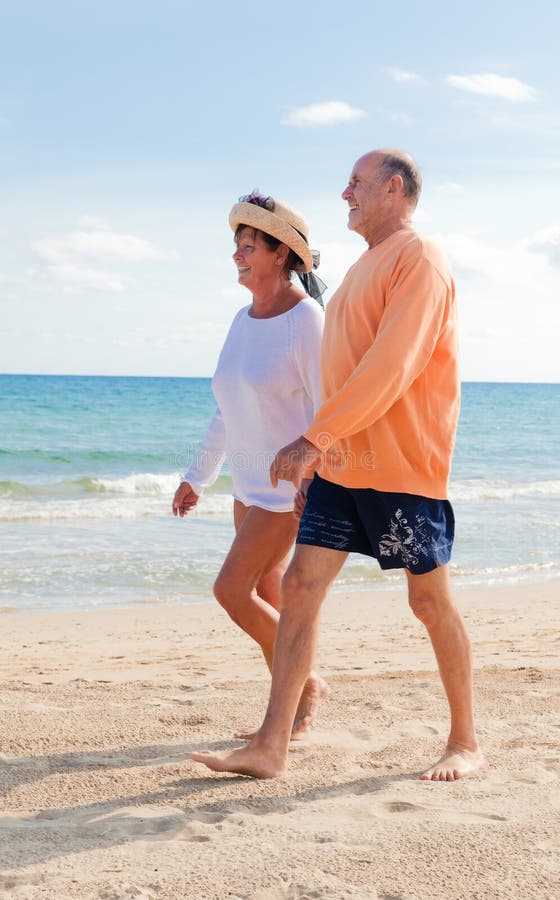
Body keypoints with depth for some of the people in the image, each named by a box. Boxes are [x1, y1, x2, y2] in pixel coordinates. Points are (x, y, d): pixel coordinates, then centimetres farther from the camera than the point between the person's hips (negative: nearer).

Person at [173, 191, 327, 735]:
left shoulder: (305, 320, -16)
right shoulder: (244, 321, 8)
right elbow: (226, 411, 17)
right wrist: (198, 476, 21)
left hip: (292, 482, -8)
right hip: (250, 483, 8)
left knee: (232, 590, -12)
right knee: (266, 601, 12)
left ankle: (308, 684, 7)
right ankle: (288, 709, 24)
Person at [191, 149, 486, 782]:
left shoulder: (419, 261, -11)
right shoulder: (366, 266, 19)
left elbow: (389, 367, -22)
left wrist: (316, 436, -24)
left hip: (404, 467, -8)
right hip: (341, 464, 9)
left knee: (430, 601, 3)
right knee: (300, 587, 0)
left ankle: (466, 743, 19)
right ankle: (270, 748, 1)